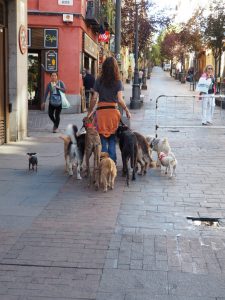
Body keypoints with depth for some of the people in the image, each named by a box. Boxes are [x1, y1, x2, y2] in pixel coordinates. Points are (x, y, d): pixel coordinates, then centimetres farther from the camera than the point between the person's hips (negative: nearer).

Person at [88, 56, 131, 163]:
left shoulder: (99, 81, 0)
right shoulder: (118, 81, -2)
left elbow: (94, 98, -1)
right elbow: (120, 99, -8)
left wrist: (90, 112, 8)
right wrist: (127, 110, 5)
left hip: (101, 111, 0)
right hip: (113, 111, 0)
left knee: (103, 139, 8)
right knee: (112, 140, 11)